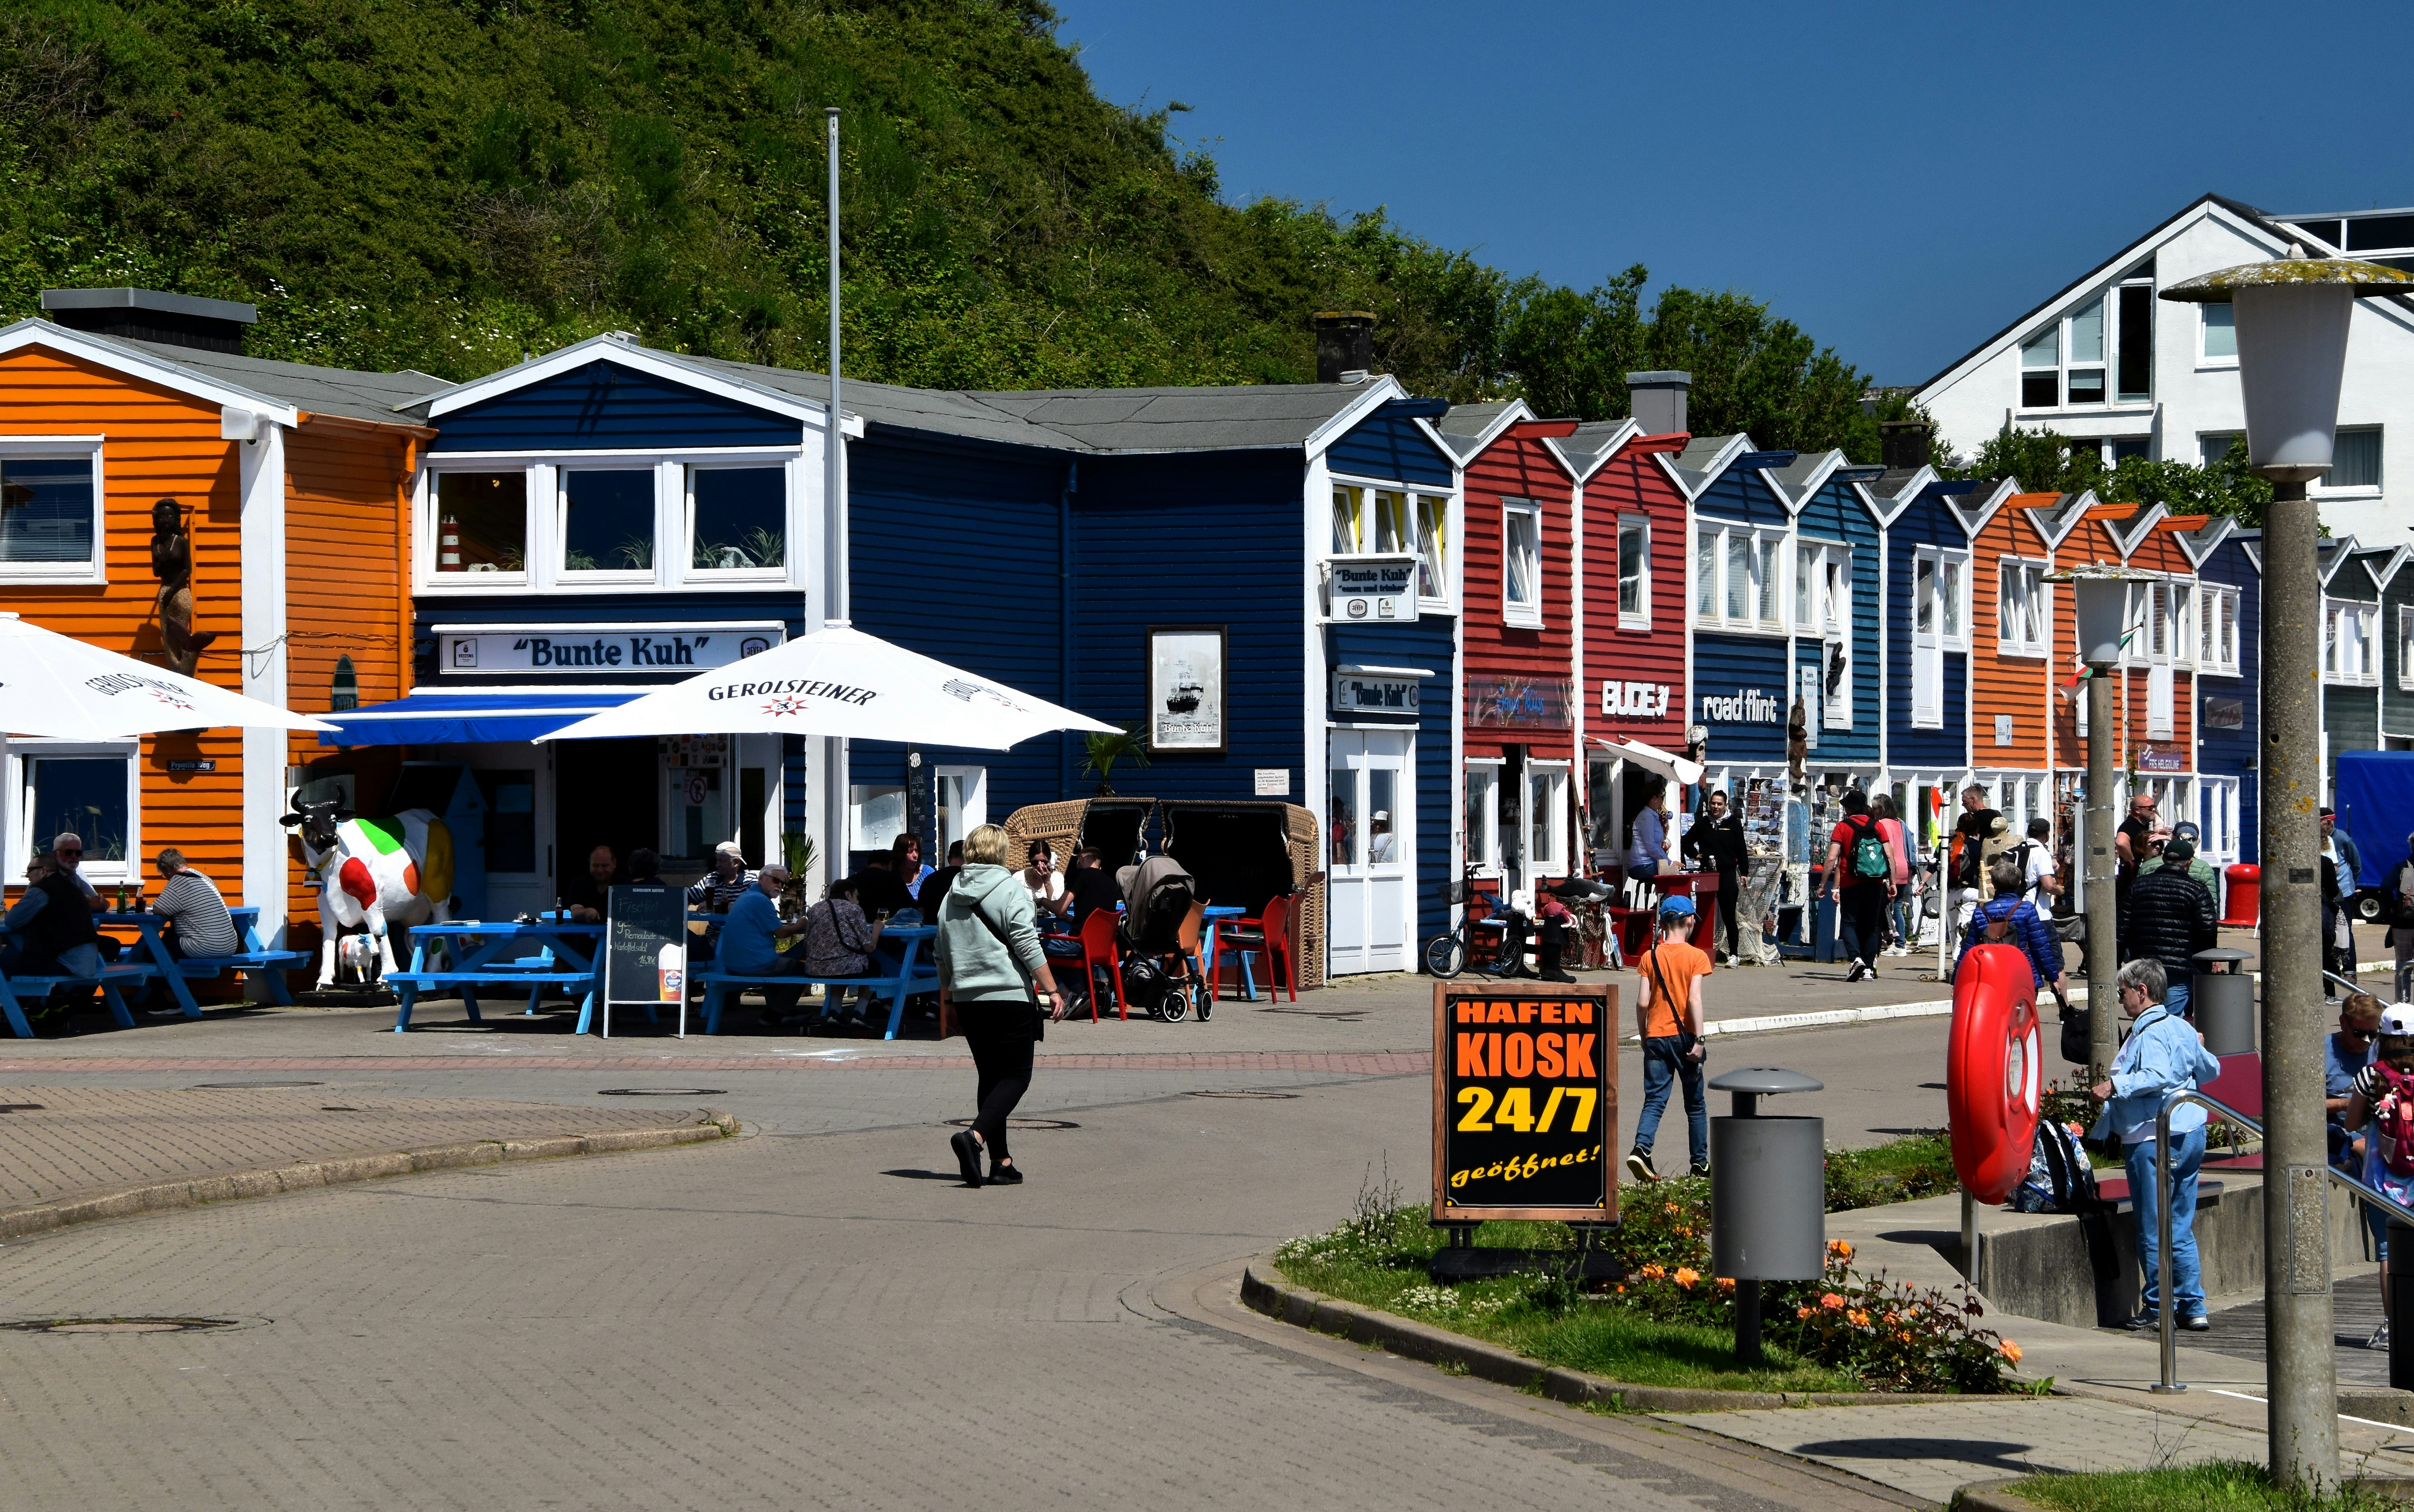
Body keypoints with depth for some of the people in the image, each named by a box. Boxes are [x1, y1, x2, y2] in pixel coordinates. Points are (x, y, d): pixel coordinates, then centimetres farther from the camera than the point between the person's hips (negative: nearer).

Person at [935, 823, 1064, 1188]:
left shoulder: (953, 895, 12)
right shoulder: (1011, 889, -7)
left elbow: (943, 954, 19)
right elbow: (1027, 945, -14)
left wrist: (947, 995, 30)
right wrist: (1051, 991, -11)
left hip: (967, 998, 6)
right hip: (1009, 995, -6)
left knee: (990, 1076, 13)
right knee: (1016, 1076, -3)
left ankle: (1001, 1162, 9)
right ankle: (975, 1137, -26)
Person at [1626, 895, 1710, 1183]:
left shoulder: (1649, 957, 2)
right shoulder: (1696, 957, -6)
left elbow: (1643, 1002, -2)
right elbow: (1694, 1000, -16)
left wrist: (1643, 1036, 12)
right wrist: (1699, 1040, -16)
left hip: (1656, 1037, 2)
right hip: (1684, 1037, -2)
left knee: (1654, 1100, 0)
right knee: (1696, 1104, 12)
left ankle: (1641, 1149, -23)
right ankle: (1700, 1162, 17)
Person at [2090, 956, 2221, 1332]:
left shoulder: (2149, 1033, -15)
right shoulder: (2182, 1028, 12)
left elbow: (2157, 1075, -31)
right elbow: (2211, 1070, 24)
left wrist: (2115, 1085, -30)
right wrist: (2198, 1049, 43)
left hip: (2154, 1140, -9)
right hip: (2191, 1133, 9)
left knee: (2153, 1230, 1)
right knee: (2181, 1227, 13)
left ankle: (2158, 1307, 7)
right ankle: (2193, 1307, 13)